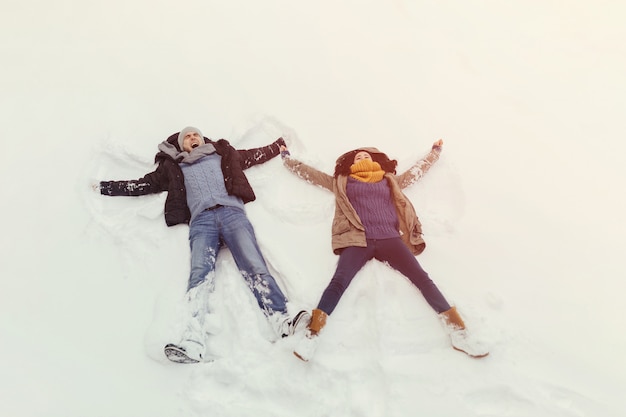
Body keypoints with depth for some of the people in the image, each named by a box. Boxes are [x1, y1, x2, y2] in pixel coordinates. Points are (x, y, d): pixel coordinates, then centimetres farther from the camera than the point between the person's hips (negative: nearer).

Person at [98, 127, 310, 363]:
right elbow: (143, 184, 31)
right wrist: (104, 187, 30)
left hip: (231, 212, 0)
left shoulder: (223, 155, 32)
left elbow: (257, 155, 35)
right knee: (200, 275, -25)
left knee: (255, 267, -21)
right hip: (201, 220, 0)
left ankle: (283, 324, -37)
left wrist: (282, 144, 34)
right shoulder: (174, 168, 31)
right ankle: (194, 344, -43)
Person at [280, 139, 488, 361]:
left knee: (421, 278, -15)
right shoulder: (342, 182, 25)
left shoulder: (389, 181, 29)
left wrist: (435, 152, 52)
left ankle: (458, 331, -17)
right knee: (339, 281, -26)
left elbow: (417, 170, 42)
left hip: (389, 239, 2)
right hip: (357, 241, -1)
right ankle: (311, 335, -31)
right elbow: (310, 173, 32)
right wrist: (287, 158, 37)